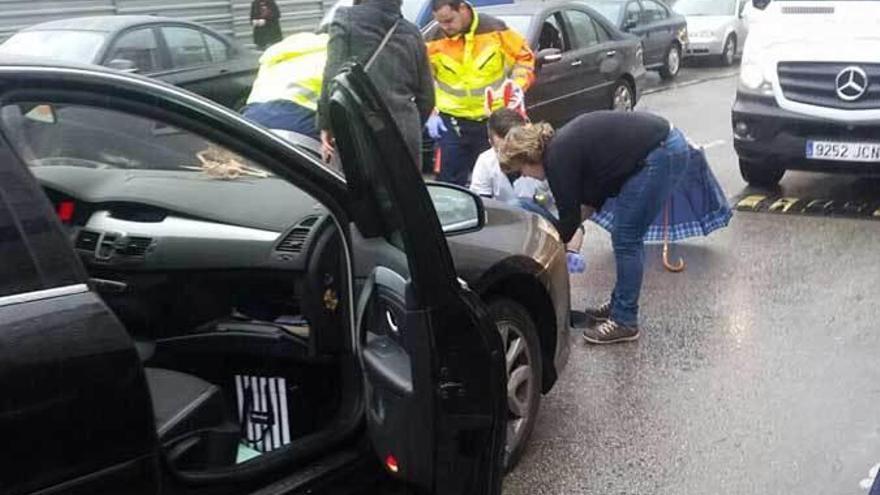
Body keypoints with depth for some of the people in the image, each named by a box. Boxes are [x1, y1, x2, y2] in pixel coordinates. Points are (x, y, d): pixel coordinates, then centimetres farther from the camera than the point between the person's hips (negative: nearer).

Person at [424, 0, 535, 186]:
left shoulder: (495, 29, -8)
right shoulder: (433, 40, -6)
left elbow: (524, 56, 4)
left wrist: (518, 86, -9)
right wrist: (430, 113, -3)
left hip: (494, 120, 0)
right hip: (452, 121, 0)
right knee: (450, 181, 2)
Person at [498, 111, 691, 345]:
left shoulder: (557, 158, -13)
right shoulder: (563, 143, 13)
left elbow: (569, 218, -6)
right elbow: (595, 192, 23)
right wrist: (577, 227, 18)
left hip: (662, 153, -10)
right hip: (666, 142, 10)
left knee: (626, 240, -4)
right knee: (625, 237, 15)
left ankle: (624, 321, 4)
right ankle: (619, 304, 26)